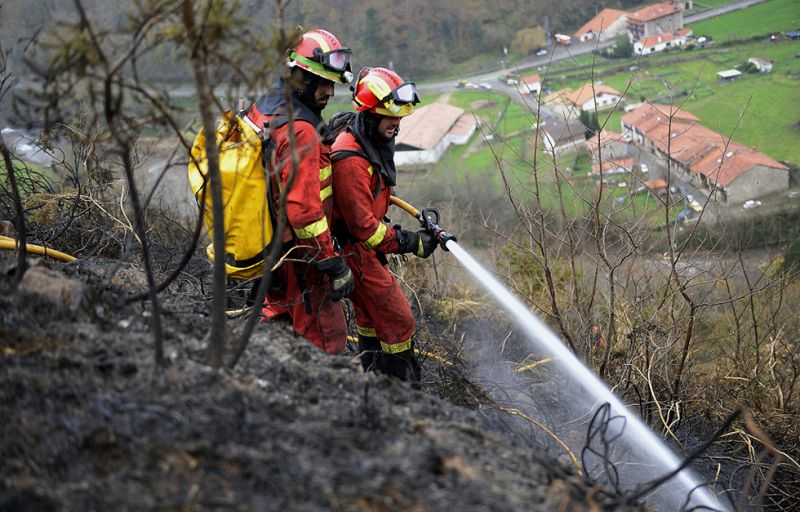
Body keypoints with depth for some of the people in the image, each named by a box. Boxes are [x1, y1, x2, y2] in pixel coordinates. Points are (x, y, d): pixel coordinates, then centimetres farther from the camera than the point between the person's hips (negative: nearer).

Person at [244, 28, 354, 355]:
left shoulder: (260, 109, 4)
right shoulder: (301, 131, -26)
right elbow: (303, 209, -30)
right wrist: (335, 264, -24)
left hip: (267, 245, 9)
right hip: (297, 254, -9)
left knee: (281, 310, 29)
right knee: (326, 339, -1)